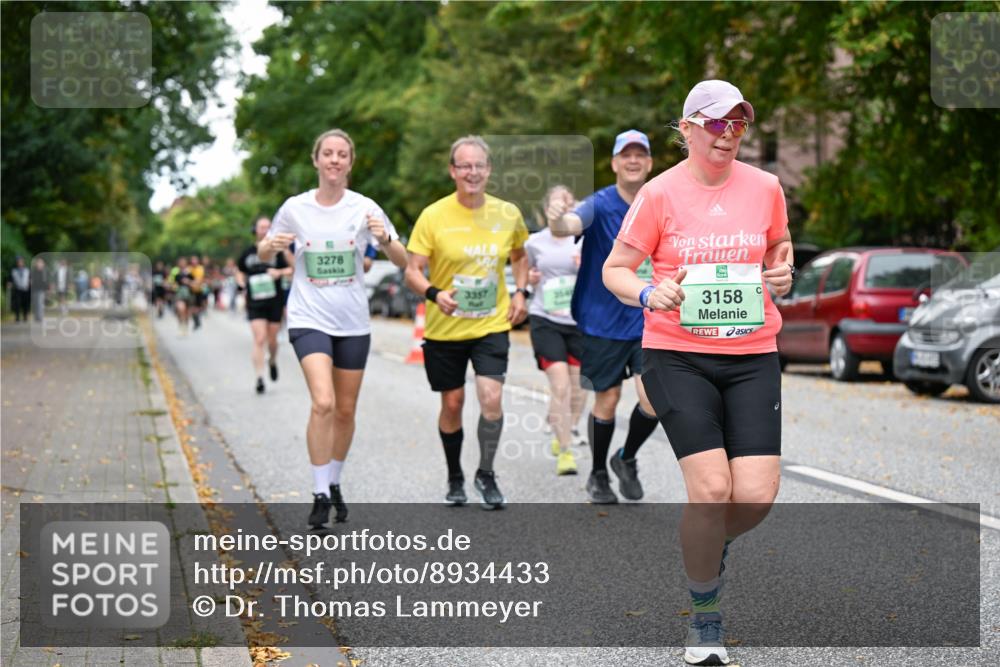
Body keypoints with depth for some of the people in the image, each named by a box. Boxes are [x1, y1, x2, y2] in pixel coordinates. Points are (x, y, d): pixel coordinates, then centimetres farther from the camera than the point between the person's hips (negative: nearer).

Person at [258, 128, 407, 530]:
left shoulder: (364, 209, -2)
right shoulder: (295, 208, -2)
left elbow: (402, 262, -1)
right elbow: (264, 255, 11)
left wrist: (385, 239, -22)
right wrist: (271, 246, -13)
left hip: (353, 322, 2)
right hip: (309, 319, -2)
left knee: (346, 410, 10)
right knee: (323, 403, -20)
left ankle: (334, 485, 31)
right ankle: (320, 495, -10)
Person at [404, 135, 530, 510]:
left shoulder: (507, 214, -1)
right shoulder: (434, 216, -10)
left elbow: (519, 255, 19)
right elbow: (412, 272, -9)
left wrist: (520, 292, 3)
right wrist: (434, 293, -29)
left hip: (492, 325, 1)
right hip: (445, 328, -1)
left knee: (492, 398, -14)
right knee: (452, 404, 9)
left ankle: (486, 474, 7)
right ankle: (455, 478, 31)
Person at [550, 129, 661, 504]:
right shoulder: (600, 205, -12)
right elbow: (569, 226, -34)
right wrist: (558, 220, -56)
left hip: (647, 321, 3)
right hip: (603, 322, -2)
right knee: (607, 401, 5)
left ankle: (627, 459, 18)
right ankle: (598, 475, 28)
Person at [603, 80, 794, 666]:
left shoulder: (765, 187, 6)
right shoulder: (661, 193, -3)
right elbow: (615, 270, 3)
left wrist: (782, 273, 2)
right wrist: (648, 294, -18)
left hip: (752, 356, 3)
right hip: (677, 356, -3)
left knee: (757, 494, -9)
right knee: (711, 486, -15)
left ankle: (713, 541, 29)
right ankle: (705, 614, 8)